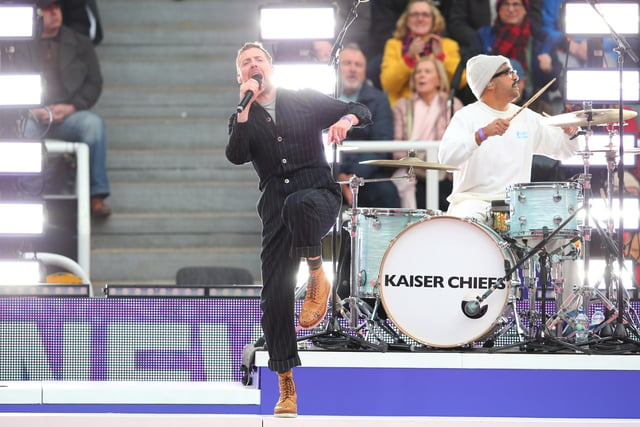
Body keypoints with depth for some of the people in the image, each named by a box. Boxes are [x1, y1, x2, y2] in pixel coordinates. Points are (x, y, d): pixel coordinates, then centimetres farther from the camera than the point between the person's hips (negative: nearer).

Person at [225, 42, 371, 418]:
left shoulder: (306, 100, 12)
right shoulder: (243, 119, 15)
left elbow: (363, 112, 10)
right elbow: (236, 156, -5)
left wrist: (345, 120, -13)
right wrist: (247, 106, -7)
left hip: (319, 193, -3)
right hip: (276, 209, 3)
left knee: (298, 204, -42)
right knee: (275, 297, -6)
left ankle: (317, 275, -20)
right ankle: (286, 389, -1)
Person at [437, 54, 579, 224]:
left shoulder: (527, 117, 15)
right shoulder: (467, 116, -3)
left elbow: (563, 150, 23)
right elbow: (446, 157, -19)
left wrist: (569, 132, -1)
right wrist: (483, 134, -31)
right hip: (474, 200, -5)